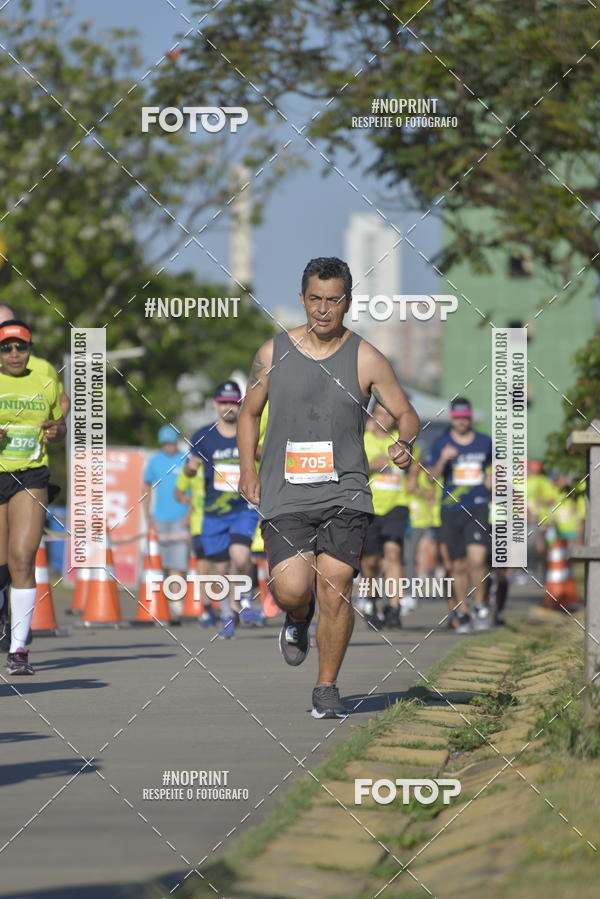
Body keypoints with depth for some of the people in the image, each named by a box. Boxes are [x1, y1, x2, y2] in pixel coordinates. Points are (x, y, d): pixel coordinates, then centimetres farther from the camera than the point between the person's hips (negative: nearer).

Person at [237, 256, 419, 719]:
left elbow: (406, 412, 8)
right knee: (292, 588, -15)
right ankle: (297, 621, 24)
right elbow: (250, 412, 18)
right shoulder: (274, 353, 6)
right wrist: (248, 469, 7)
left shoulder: (365, 359, 1)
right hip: (285, 494, 1)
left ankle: (327, 688, 7)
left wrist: (404, 444, -14)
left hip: (345, 494, -1)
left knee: (335, 587, -11)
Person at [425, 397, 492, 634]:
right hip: (451, 510, 1)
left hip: (479, 508, -1)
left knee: (477, 559, -18)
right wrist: (443, 460, -22)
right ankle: (462, 613, 17)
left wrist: (492, 478, 3)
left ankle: (481, 606, -1)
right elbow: (432, 476, -3)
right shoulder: (440, 444, 4)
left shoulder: (485, 443, 8)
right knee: (458, 565, 5)